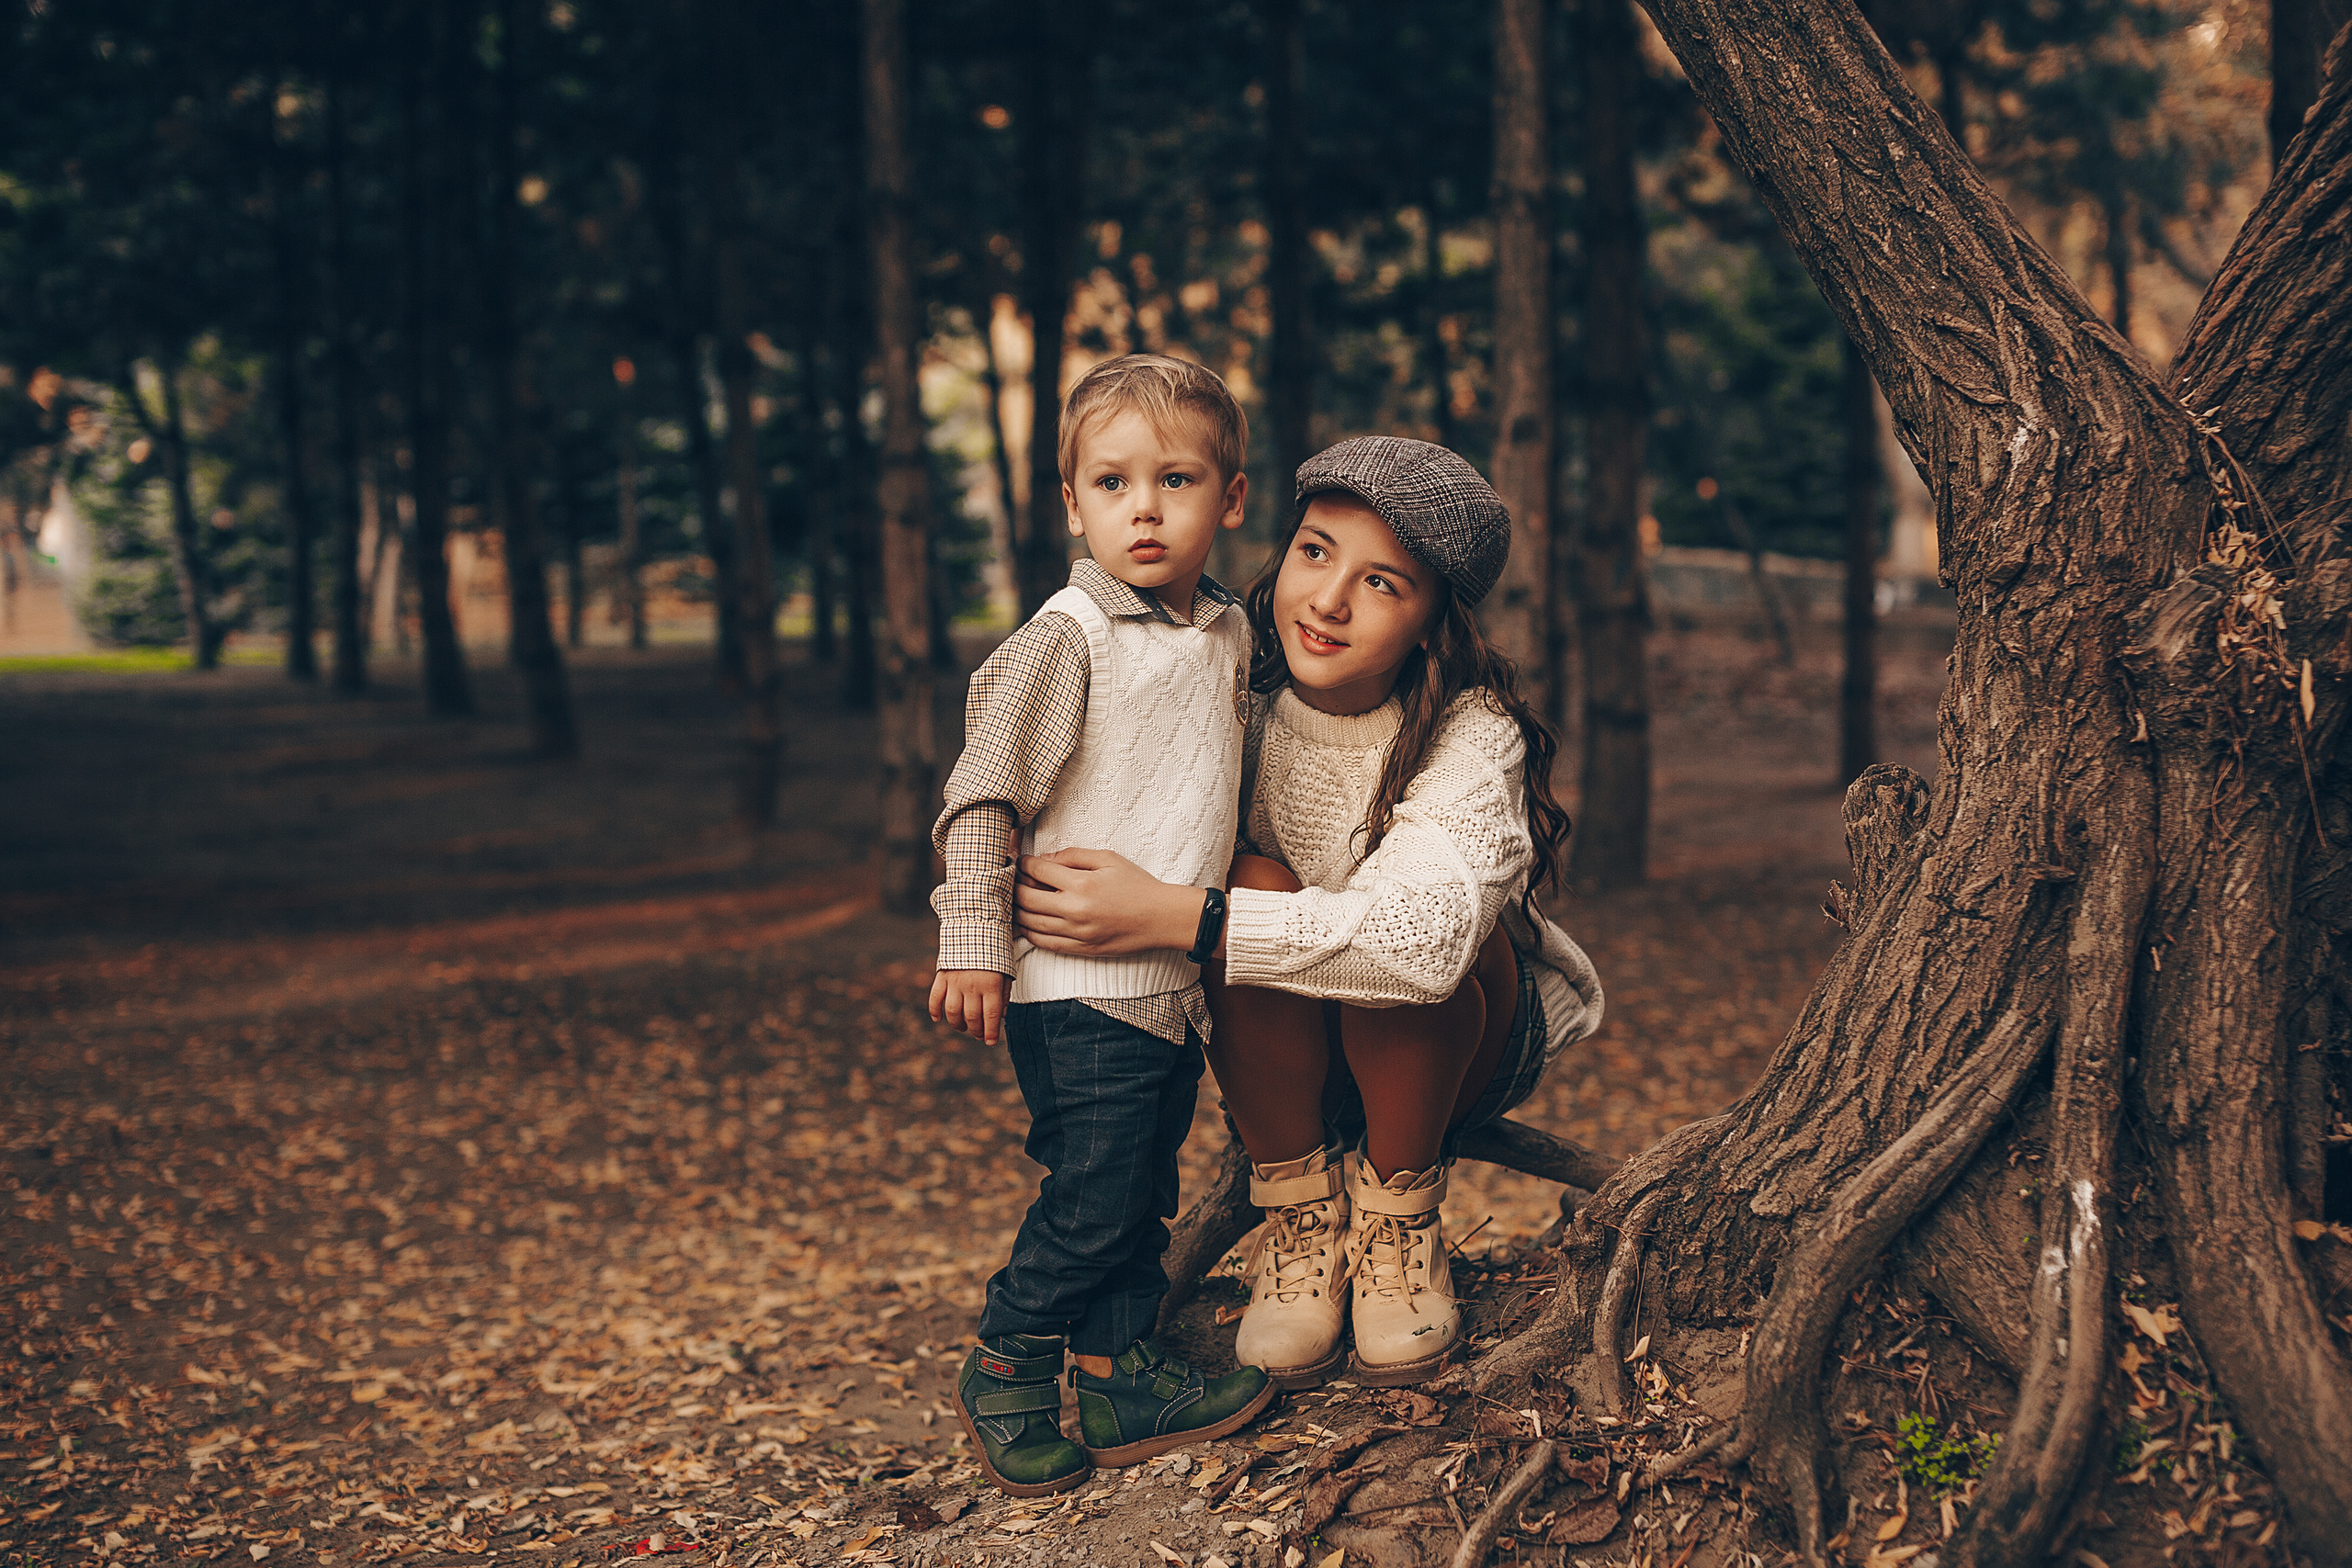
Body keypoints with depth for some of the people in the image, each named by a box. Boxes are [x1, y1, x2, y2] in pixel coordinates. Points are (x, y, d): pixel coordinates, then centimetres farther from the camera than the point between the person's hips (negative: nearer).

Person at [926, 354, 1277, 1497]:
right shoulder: (1065, 639, -12)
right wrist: (975, 945, -15)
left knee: (1143, 1193, 12)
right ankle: (1005, 1372, 11)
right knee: (1093, 1192, -6)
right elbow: (981, 795, -12)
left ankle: (1122, 1380, 23)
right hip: (1078, 984, -7)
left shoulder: (1227, 634, 10)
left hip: (1178, 981, 7)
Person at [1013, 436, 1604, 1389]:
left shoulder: (1472, 737, -27)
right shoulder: (1235, 696, -17)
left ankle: (1398, 1216, -8)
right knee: (1254, 883, -29)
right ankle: (1299, 1219, -11)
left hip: (1460, 1044, -2)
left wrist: (1168, 916, -52)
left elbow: (1428, 936, -46)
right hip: (1285, 1065, 3)